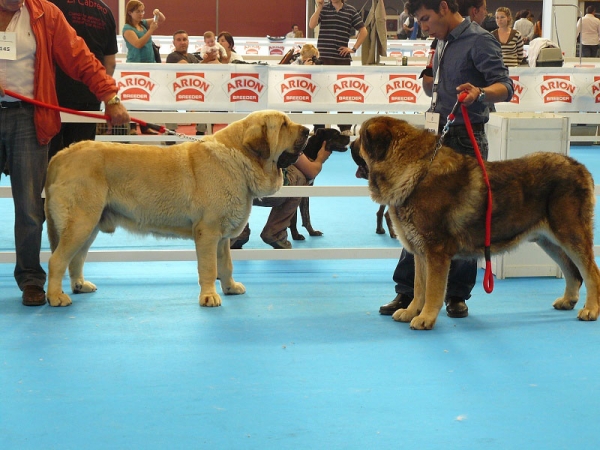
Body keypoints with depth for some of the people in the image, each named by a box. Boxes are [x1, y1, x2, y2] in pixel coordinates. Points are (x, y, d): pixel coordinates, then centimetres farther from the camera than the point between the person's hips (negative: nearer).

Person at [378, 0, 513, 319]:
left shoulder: (478, 41, -10)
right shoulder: (442, 43, 15)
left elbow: (505, 86, -19)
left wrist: (480, 92, -40)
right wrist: (430, 84, -1)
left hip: (465, 142, -7)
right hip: (436, 140, 7)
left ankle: (457, 295, 13)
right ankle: (407, 291, 11)